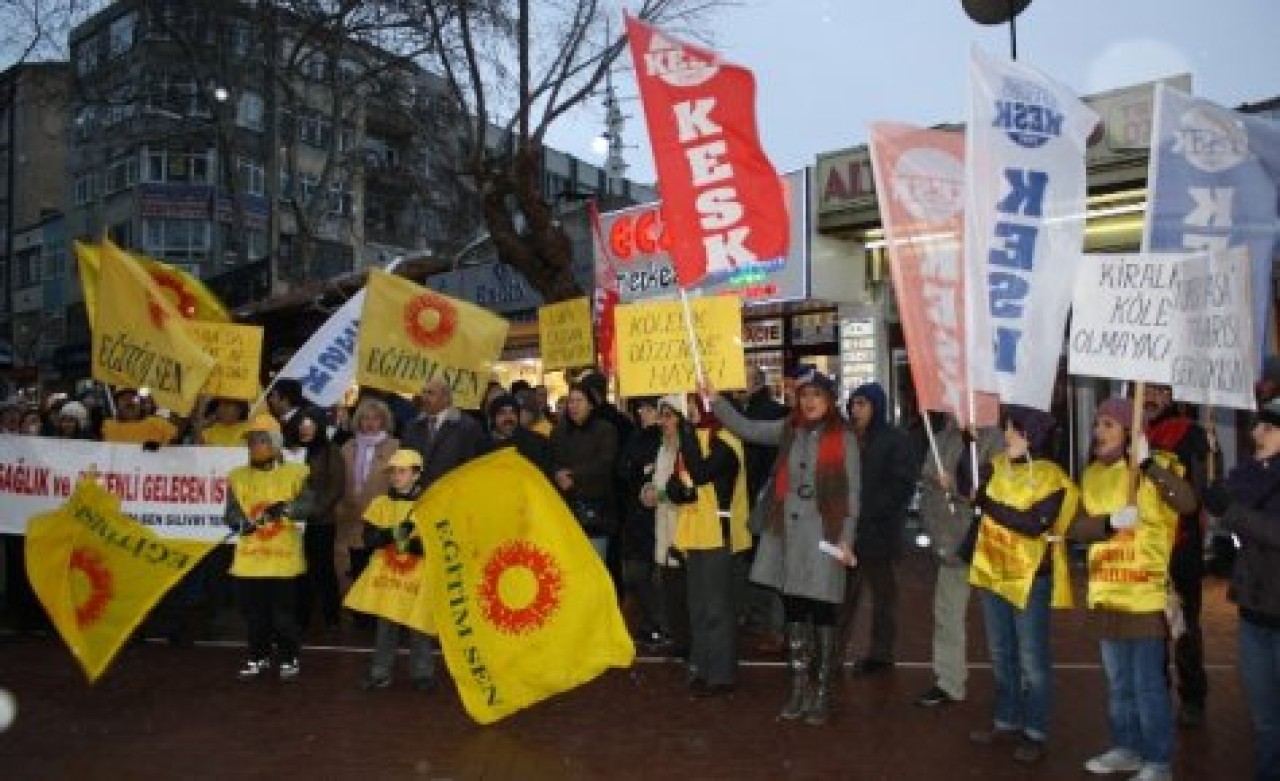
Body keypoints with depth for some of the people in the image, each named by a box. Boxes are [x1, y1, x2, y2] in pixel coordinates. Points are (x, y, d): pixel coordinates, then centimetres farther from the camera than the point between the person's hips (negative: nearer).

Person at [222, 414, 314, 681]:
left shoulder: (295, 473, -1)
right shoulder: (238, 476, 7)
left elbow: (307, 505, -11)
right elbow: (231, 512, 0)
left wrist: (286, 508, -30)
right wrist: (242, 522, -21)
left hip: (284, 557, -3)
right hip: (250, 558, 3)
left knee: (284, 613, 4)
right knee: (254, 613, 12)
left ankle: (289, 658, 19)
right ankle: (258, 658, 28)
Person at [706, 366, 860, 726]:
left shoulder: (844, 438, -2)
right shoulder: (788, 431, 9)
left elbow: (852, 493, -4)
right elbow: (745, 428, 10)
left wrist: (846, 539, -10)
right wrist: (715, 399, 0)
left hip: (823, 537, -4)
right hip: (787, 535, 4)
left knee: (822, 615, 0)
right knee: (794, 614, 10)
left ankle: (822, 694, 12)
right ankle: (798, 690, 20)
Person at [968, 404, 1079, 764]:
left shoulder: (1052, 479, -15)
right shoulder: (998, 466, 5)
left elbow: (1034, 523, -26)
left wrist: (988, 503, -22)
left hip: (1030, 578, -6)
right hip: (994, 572, 7)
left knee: (1032, 660, 3)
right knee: (1001, 655, 16)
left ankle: (1036, 733, 15)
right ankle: (1007, 721, 29)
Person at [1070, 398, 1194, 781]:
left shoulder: (1159, 466, -10)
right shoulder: (1093, 474, 8)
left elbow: (1188, 503, -29)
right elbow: (1074, 528, 1)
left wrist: (1148, 463, -32)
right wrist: (1111, 522, -16)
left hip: (1147, 594, -6)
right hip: (1106, 593, 7)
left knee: (1148, 683, 0)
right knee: (1118, 682, 18)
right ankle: (1127, 749, 33)